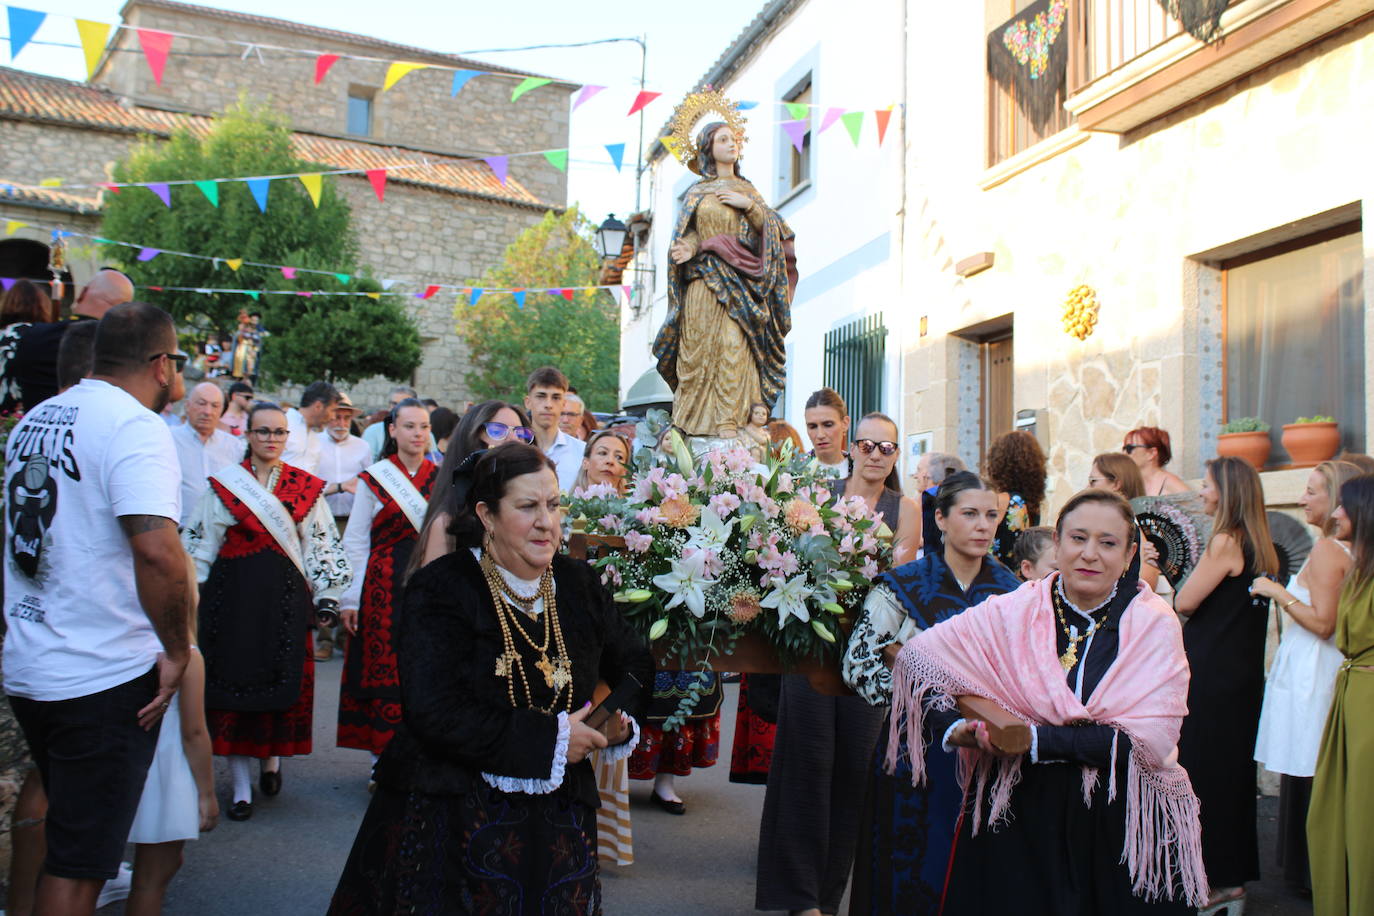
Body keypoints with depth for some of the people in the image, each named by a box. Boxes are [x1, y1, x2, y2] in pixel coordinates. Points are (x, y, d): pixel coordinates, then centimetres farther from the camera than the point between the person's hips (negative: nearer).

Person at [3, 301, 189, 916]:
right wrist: (177, 652, -18)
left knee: (65, 824, 25)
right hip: (104, 678, -8)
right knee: (77, 864, 2)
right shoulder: (134, 426, -16)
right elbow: (157, 550, -30)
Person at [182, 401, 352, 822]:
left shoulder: (306, 487, 7)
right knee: (234, 680, 0)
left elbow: (321, 545, 8)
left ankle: (272, 759, 26)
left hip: (286, 596, 0)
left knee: (283, 681, 0)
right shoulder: (223, 484, 6)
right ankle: (241, 785, 9)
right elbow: (200, 544, 7)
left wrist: (327, 594, 2)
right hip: (233, 594, 0)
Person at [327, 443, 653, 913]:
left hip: (556, 819, 4)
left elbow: (633, 664, 17)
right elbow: (433, 713, -22)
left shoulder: (579, 584, 4)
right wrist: (549, 739, -19)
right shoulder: (440, 588, -11)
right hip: (450, 817, -4)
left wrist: (620, 719, -5)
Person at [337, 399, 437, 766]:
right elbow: (355, 542, 2)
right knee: (384, 669, 0)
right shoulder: (374, 478, 2)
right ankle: (383, 759, 11)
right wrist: (350, 598, -3)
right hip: (384, 588, -2)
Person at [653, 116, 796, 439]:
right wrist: (689, 247, -15)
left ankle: (729, 420, -18)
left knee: (734, 345, -13)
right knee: (700, 346, -6)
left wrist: (749, 205, -5)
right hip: (704, 280, 0)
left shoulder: (746, 189, 18)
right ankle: (693, 420, -3)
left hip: (738, 280, 0)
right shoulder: (697, 191, 14)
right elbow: (688, 232, 7)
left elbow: (771, 229, 10)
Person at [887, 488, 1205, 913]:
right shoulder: (1013, 612, -3)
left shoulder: (1155, 625, -6)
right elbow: (917, 655, -2)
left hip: (1121, 823, 0)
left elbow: (1152, 739, -16)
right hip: (1017, 816, 1)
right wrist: (952, 729, -19)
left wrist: (1033, 739, -21)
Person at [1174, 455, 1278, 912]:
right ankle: (1235, 870, 24)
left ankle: (1217, 877, 8)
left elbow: (1184, 602, -14)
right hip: (1244, 673, 9)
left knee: (1205, 770, 1)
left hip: (1211, 674, -9)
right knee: (1233, 768, 15)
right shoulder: (1260, 546, 9)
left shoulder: (1224, 542, -16)